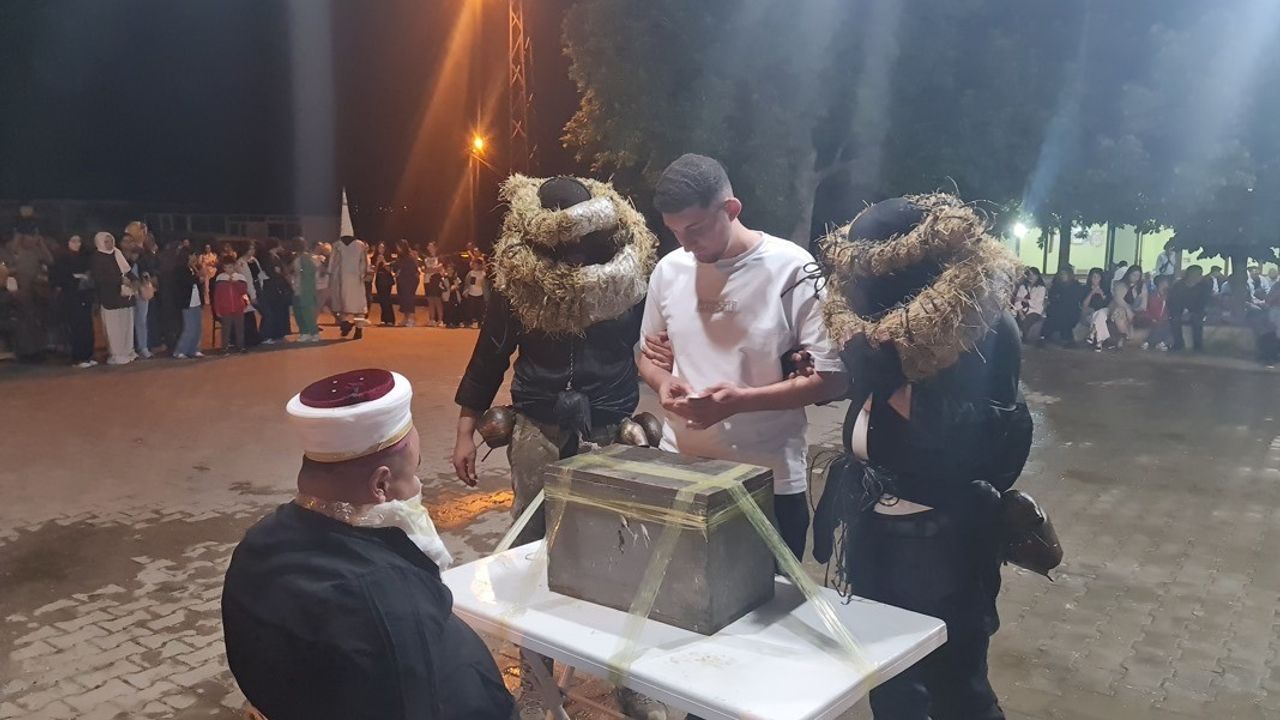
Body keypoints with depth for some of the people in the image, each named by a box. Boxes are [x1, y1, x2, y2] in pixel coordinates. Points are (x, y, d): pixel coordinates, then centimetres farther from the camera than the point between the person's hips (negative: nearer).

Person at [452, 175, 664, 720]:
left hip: (614, 435, 0)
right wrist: (466, 431, 4)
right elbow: (489, 355, 4)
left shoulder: (629, 274, -6)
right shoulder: (519, 282, -4)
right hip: (539, 436, 1)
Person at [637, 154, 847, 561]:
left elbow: (830, 377, -11)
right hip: (678, 473, 4)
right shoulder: (668, 270, 3)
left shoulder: (793, 269, -12)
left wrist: (741, 400, -22)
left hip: (770, 482, -4)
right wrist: (663, 383, -8)